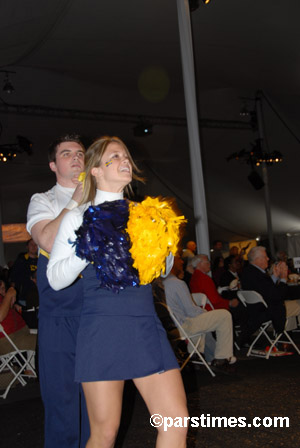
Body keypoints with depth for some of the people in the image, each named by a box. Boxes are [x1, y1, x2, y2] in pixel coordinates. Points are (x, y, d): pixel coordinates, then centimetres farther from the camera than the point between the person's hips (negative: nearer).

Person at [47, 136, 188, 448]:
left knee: (176, 420, -1)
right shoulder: (78, 217, 4)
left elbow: (161, 271, 23)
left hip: (146, 326, 4)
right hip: (102, 327, -3)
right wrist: (87, 251, -13)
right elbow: (55, 278, 0)